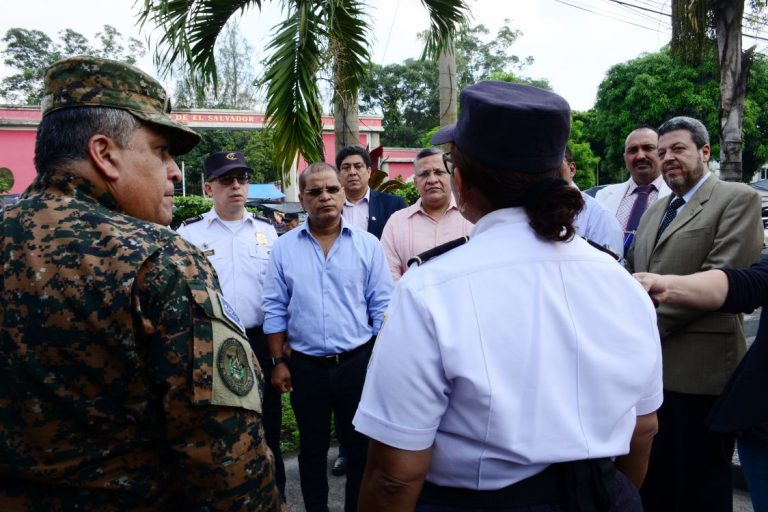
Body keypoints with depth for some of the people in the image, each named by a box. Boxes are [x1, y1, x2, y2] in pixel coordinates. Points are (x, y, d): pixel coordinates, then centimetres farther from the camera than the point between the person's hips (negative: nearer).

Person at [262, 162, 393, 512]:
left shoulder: (367, 245, -2)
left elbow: (382, 307, -1)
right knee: (312, 449, 17)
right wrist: (279, 362, 0)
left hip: (358, 362, 0)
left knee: (361, 448, 13)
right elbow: (275, 310, 2)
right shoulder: (283, 248, 0)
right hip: (305, 366, 1)